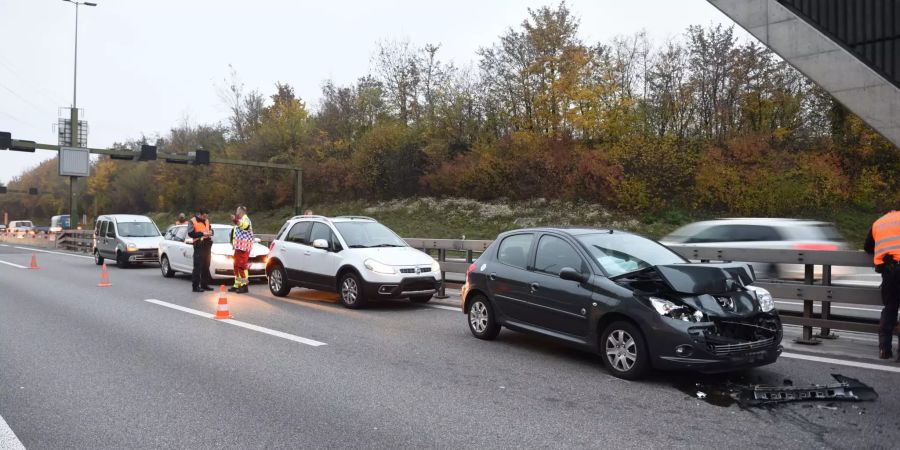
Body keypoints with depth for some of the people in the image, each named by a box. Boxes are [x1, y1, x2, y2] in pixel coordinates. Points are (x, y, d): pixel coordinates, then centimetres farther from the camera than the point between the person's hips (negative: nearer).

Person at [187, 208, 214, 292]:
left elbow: (210, 229, 27)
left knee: (206, 266, 11)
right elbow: (190, 233, -12)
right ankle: (196, 286, -5)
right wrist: (202, 233, -18)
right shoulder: (192, 221, -4)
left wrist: (210, 232, 3)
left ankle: (204, 284, 18)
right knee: (198, 266, -7)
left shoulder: (206, 221, 17)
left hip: (207, 245, 7)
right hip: (199, 246, -7)